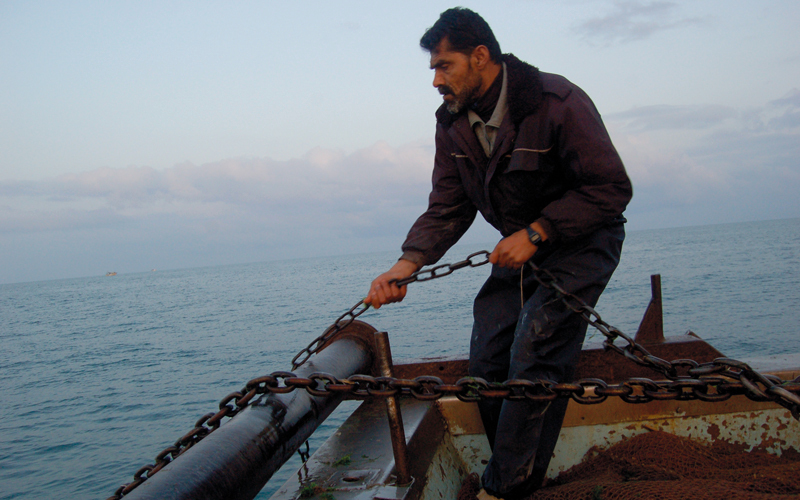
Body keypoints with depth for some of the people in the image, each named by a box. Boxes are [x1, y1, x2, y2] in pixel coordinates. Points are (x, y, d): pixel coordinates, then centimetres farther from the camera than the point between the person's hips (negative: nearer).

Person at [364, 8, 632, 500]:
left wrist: (535, 232, -28)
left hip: (581, 242, -6)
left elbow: (612, 188, -22)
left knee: (534, 356, -18)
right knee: (488, 358, 2)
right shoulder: (453, 125, -4)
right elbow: (447, 209, -2)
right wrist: (408, 264, -19)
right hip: (521, 246, 7)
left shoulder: (557, 102, -24)